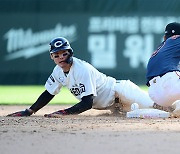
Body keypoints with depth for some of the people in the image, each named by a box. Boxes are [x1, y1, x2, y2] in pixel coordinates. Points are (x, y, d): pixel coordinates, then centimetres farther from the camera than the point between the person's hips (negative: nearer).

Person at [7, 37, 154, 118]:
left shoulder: (83, 70, -30)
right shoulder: (58, 71, -5)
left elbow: (88, 102, -33)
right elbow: (48, 93, 7)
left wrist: (64, 113, -41)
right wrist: (30, 111, -3)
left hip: (119, 91, -8)